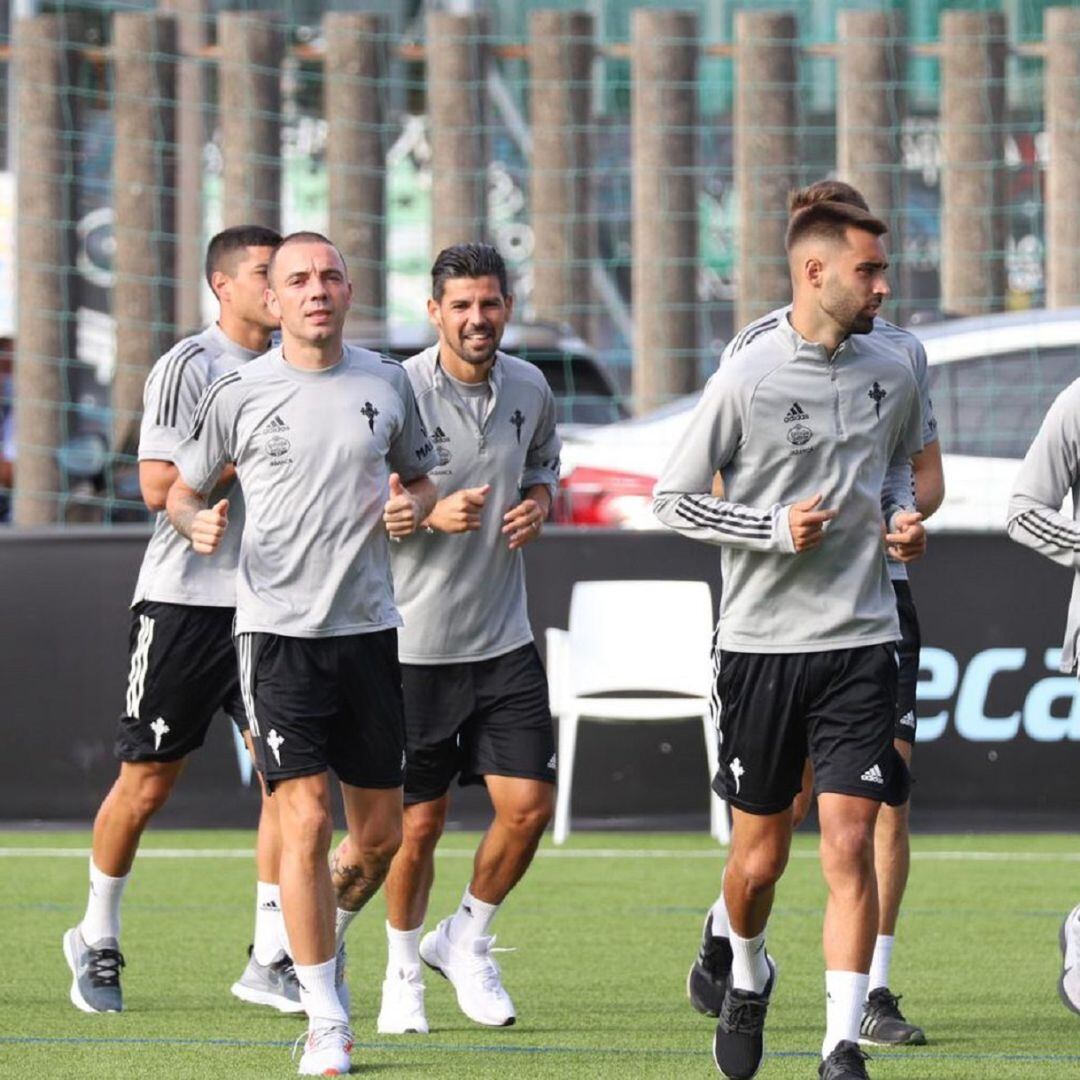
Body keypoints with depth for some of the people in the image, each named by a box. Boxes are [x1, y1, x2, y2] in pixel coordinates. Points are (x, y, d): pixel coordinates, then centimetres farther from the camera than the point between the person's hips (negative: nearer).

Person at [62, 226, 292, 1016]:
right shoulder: (188, 367, -7)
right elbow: (159, 483, -16)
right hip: (186, 598, -5)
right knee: (147, 785, 3)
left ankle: (271, 961, -2)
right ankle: (98, 939, 22)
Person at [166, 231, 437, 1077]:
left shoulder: (387, 383, 6)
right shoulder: (239, 394, -1)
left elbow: (420, 477, 20)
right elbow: (182, 487, 11)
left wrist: (412, 507, -3)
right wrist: (198, 522, -12)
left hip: (368, 627, 3)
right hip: (278, 631, -3)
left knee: (381, 835, 7)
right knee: (306, 822, -12)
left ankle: (315, 942, 38)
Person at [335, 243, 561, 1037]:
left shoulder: (531, 391, 3)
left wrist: (539, 503, -1)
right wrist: (434, 516, -25)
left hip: (504, 639, 4)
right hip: (414, 641, -4)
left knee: (529, 805, -3)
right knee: (420, 820, 3)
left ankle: (466, 942, 21)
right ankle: (404, 971, 26)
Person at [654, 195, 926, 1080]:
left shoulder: (891, 370, 4)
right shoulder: (748, 376, -9)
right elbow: (673, 497, -4)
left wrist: (900, 517, 2)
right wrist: (776, 529, -15)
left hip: (861, 642, 2)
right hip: (762, 642, -2)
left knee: (850, 843, -9)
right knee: (760, 855, 7)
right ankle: (747, 977, 38)